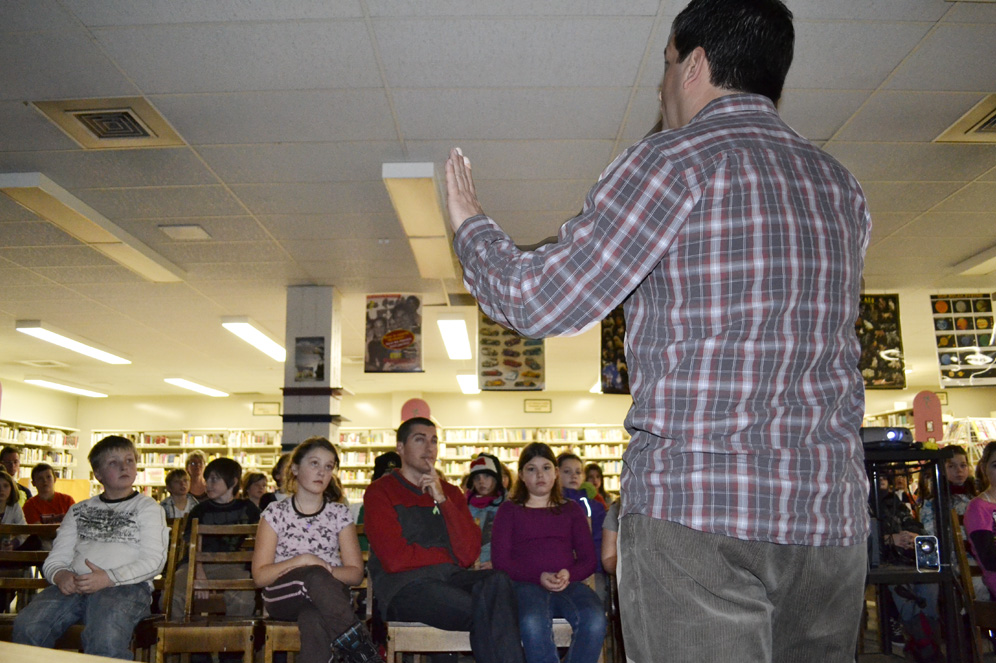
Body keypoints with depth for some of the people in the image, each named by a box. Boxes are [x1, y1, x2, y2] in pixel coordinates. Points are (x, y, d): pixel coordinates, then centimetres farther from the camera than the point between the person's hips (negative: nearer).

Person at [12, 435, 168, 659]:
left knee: (104, 638, -34)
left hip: (127, 586, -4)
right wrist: (60, 575, -6)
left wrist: (109, 578, -15)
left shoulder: (147, 507, 12)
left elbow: (154, 559, 0)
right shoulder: (79, 510, 26)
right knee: (27, 627, -24)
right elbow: (55, 558, 19)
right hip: (74, 585, 4)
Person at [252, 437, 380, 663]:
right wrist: (302, 561, -15)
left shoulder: (339, 513, 9)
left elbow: (355, 573, 5)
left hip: (328, 596, 1)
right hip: (283, 598, -1)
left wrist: (326, 571, -15)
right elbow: (260, 575, -1)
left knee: (312, 617, -37)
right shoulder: (275, 513, 5)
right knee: (315, 577, -35)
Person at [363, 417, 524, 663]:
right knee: (481, 612, -31)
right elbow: (395, 559, -9)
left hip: (450, 578, 5)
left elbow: (468, 554, 2)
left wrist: (443, 501, -4)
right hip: (404, 586, -4)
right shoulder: (380, 492, 4)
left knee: (497, 581, -30)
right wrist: (447, 557, 3)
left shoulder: (450, 492, 19)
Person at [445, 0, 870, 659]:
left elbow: (538, 302, -8)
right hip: (834, 514, 7)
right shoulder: (843, 188, 14)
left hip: (696, 510, -6)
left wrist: (470, 223, 12)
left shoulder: (677, 160, -7)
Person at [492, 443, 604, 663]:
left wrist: (568, 575, -8)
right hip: (526, 584, -2)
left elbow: (588, 558, 15)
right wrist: (539, 577, -11)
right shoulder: (509, 510, 16)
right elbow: (500, 560, 5)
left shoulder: (572, 510, 23)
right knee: (533, 623, -37)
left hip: (569, 585, 2)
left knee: (594, 620, -32)